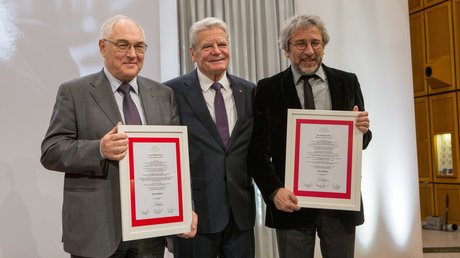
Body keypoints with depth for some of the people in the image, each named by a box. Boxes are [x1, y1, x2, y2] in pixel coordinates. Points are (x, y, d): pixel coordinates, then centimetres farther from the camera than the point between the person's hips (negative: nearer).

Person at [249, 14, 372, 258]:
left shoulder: (347, 82, 5)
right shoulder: (268, 89, 0)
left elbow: (360, 142, 11)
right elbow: (258, 150, -1)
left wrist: (363, 130, -12)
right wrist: (274, 190, -15)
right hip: (291, 201, -1)